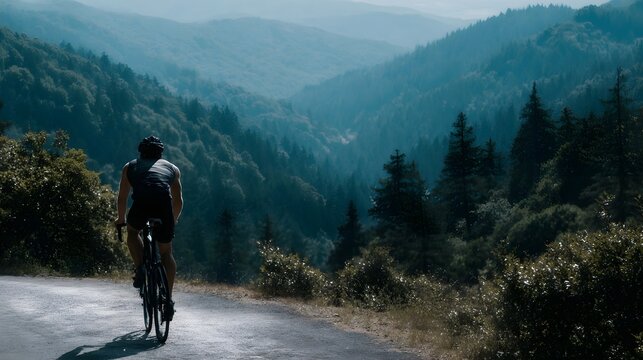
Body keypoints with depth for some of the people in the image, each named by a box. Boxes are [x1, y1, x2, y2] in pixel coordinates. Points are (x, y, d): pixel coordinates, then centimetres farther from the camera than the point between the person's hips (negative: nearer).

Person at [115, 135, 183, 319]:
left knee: (132, 232, 31)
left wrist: (121, 219, 50)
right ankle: (169, 299, 13)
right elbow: (178, 201, 36)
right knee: (166, 252, 17)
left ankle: (140, 268, 9)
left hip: (141, 202, -1)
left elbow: (122, 198, 34)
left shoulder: (130, 166, 32)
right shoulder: (172, 168, 33)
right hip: (163, 204, 1)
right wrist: (173, 220, 53)